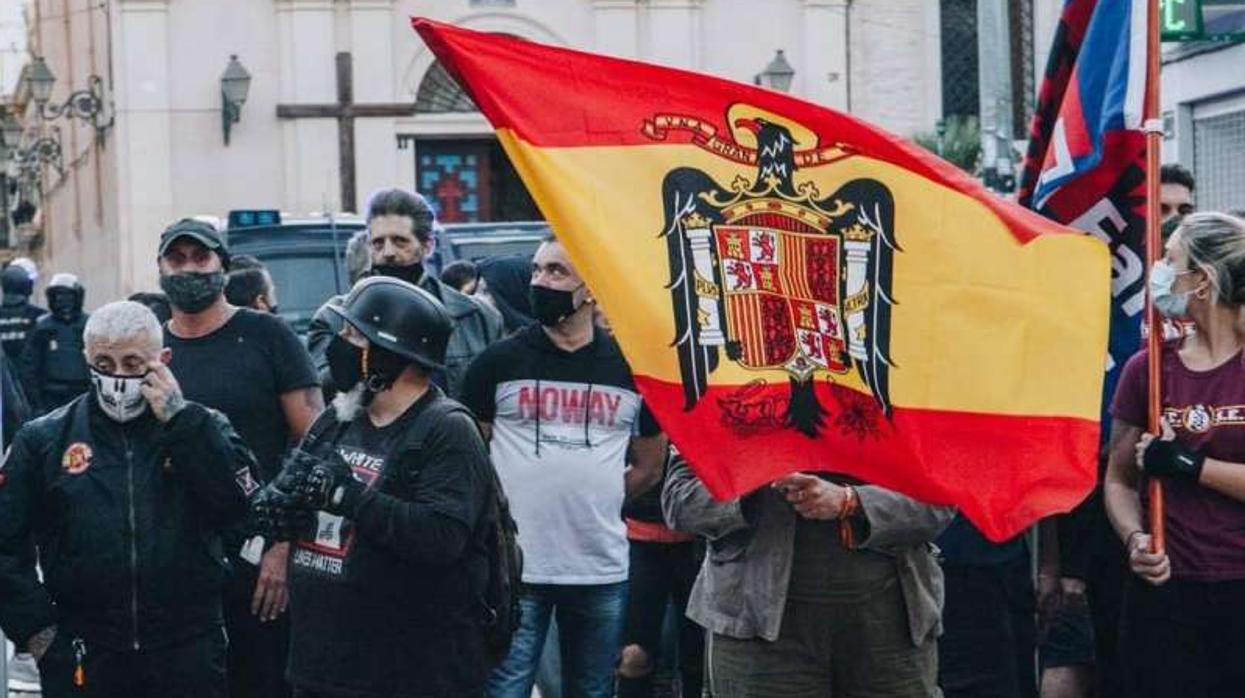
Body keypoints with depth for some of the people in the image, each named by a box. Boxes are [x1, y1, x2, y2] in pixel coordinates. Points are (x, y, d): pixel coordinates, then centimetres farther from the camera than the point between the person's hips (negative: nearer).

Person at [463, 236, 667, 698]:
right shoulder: (499, 362, 0)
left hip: (602, 570, 2)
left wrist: (592, 502, 8)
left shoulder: (632, 368, 4)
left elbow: (649, 468, 14)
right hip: (515, 567, -2)